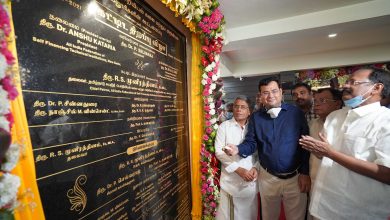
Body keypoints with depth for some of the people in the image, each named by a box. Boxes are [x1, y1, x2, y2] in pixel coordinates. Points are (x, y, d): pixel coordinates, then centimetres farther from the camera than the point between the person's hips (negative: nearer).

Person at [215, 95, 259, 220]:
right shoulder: (224, 126, -4)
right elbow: (219, 151, -8)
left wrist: (255, 168, -10)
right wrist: (238, 169, -14)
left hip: (250, 180, 2)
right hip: (230, 179, -2)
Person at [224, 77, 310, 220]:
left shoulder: (296, 113, -6)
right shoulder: (255, 117, -1)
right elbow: (251, 143, -3)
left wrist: (305, 173, -7)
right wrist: (238, 149, -24)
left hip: (295, 178, -1)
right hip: (267, 178, 2)